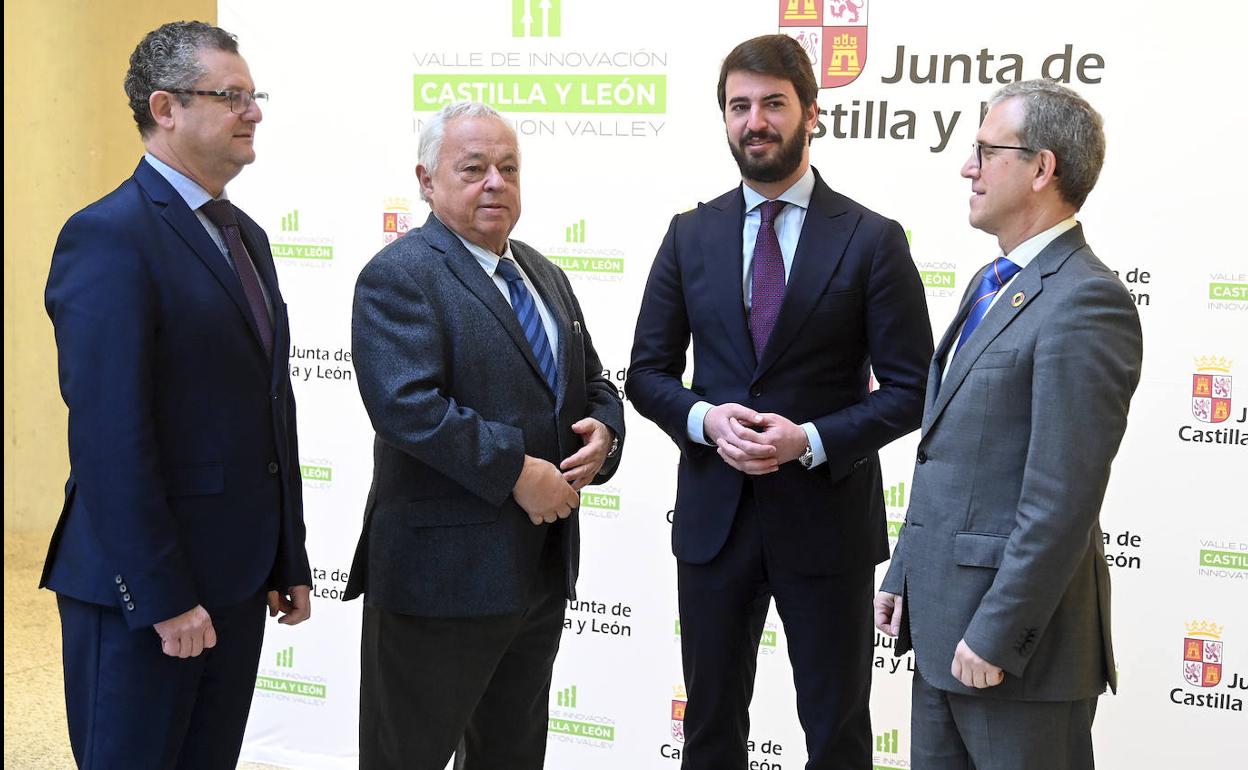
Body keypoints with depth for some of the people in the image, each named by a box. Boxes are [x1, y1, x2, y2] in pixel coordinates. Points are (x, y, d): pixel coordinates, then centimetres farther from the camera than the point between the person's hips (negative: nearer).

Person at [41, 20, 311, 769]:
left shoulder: (246, 235, 13)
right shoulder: (109, 236, -14)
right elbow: (110, 437, -19)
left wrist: (290, 561, 13)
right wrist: (162, 597, -18)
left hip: (236, 576, 8)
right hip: (143, 585, -8)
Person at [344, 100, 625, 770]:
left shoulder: (543, 274, 14)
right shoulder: (399, 275, -12)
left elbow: (591, 381, 20)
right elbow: (407, 406, -25)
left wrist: (603, 432, -2)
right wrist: (516, 471, -23)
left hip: (543, 564, 8)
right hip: (441, 569, -8)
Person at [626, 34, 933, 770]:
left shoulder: (872, 239, -4)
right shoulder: (691, 234, 4)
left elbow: (910, 389, -6)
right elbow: (648, 372, 6)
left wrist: (811, 441, -20)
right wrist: (705, 419, -14)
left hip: (826, 516, -2)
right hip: (713, 515, 3)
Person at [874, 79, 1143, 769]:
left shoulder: (1086, 303, -17)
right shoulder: (993, 284, 14)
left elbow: (1062, 499, -22)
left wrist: (996, 637, -19)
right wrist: (904, 575, 15)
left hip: (1015, 639, -9)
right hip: (941, 621, 9)